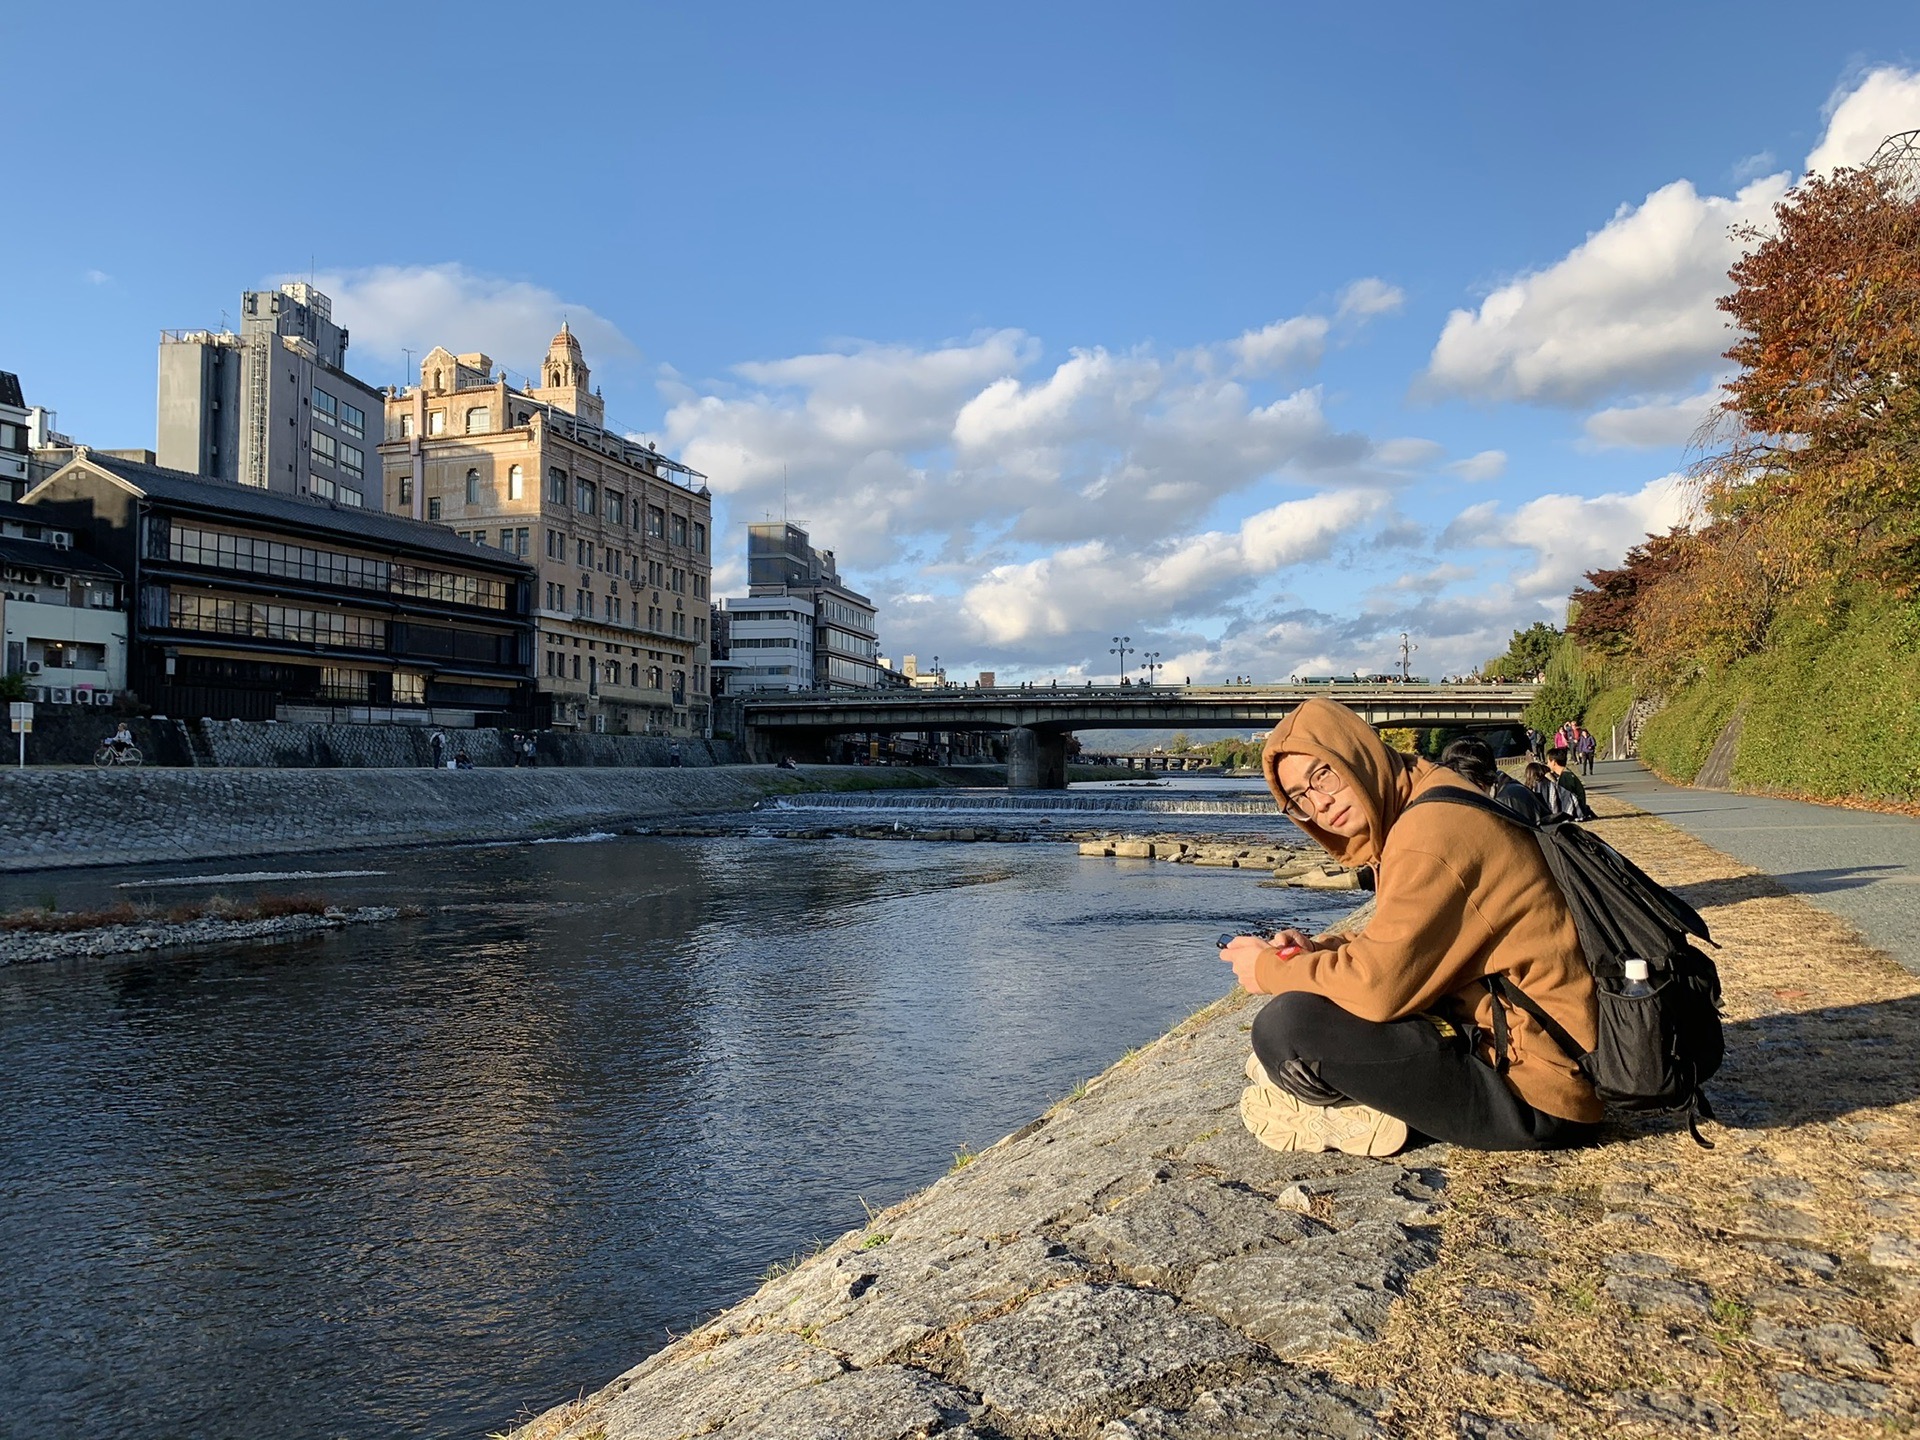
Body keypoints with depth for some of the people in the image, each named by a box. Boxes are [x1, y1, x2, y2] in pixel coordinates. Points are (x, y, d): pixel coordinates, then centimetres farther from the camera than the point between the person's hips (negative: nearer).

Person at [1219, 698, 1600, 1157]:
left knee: (1283, 1027, -24)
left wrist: (1272, 971, -7)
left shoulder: (1431, 829, -20)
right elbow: (1398, 950, 20)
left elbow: (1380, 984, -24)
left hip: (1533, 1090, -11)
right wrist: (1318, 950, 2)